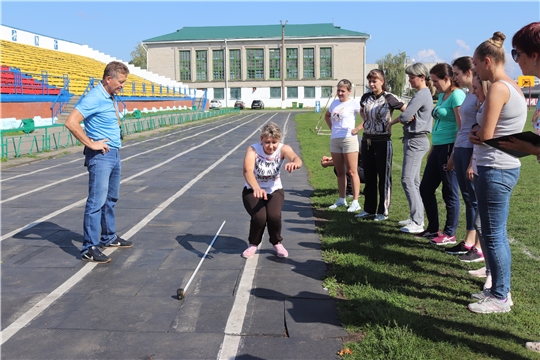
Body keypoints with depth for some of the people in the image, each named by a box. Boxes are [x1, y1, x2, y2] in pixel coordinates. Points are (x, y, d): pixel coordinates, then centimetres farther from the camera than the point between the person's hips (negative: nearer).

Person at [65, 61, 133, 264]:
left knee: (111, 199, 17)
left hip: (114, 154, 9)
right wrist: (91, 144, -20)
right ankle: (89, 249, -2)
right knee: (97, 202, -8)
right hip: (100, 156, -9)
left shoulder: (112, 97, 12)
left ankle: (109, 238, 30)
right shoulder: (94, 98, -16)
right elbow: (71, 122, -24)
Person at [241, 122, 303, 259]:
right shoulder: (253, 149, -22)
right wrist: (256, 188, -60)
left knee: (274, 215, -26)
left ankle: (277, 243, 6)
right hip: (253, 191, -1)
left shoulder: (283, 149, -18)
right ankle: (253, 244, 6)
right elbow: (247, 170, -40)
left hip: (274, 191, 1)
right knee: (259, 217, -26)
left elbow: (297, 159, -40)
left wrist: (294, 163, -66)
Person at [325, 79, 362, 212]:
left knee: (352, 172, -4)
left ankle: (355, 202, -1)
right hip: (334, 140, 7)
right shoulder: (334, 103, 13)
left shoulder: (354, 104, -7)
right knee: (340, 172, 13)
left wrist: (357, 129, -15)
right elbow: (327, 115, 30)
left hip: (349, 139, -7)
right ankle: (341, 199, 23)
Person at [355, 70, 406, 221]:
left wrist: (391, 122, -12)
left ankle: (383, 212, 13)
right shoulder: (366, 97, 6)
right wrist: (366, 121, 10)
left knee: (384, 177, 3)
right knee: (369, 177, 12)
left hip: (382, 141, -6)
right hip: (367, 140, 6)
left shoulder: (389, 98, -9)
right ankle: (369, 209, 23)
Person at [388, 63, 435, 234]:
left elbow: (405, 116, -22)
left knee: (407, 180, -11)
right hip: (415, 140, 11)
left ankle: (417, 223, -10)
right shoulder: (424, 94, 17)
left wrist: (392, 122, -2)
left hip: (416, 141, -11)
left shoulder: (422, 94, -15)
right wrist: (403, 118, -10)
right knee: (414, 181, 14)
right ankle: (415, 217, 21)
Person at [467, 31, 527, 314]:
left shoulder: (498, 88, -16)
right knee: (497, 234, 16)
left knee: (492, 236, -1)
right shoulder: (513, 86, 15)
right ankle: (500, 289, 26)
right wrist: (479, 133, 2)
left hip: (495, 169, -10)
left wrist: (475, 131, 1)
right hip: (506, 166, 10)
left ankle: (500, 298, 9)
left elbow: (484, 135, -18)